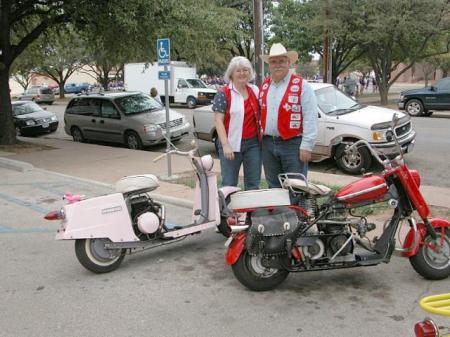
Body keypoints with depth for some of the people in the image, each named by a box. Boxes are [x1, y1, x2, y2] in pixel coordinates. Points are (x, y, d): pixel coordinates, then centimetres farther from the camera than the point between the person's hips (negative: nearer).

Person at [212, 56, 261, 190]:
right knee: (229, 184, 3)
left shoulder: (255, 90, 9)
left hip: (253, 144, 4)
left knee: (253, 184, 10)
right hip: (231, 144, -4)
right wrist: (225, 145, -18)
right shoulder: (223, 94, -5)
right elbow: (218, 120, -10)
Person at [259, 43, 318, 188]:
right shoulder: (264, 86, 12)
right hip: (268, 144, 6)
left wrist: (307, 146, -15)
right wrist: (260, 134, 11)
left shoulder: (302, 85, -7)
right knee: (273, 187, 16)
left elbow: (311, 118, -11)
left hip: (293, 144, -6)